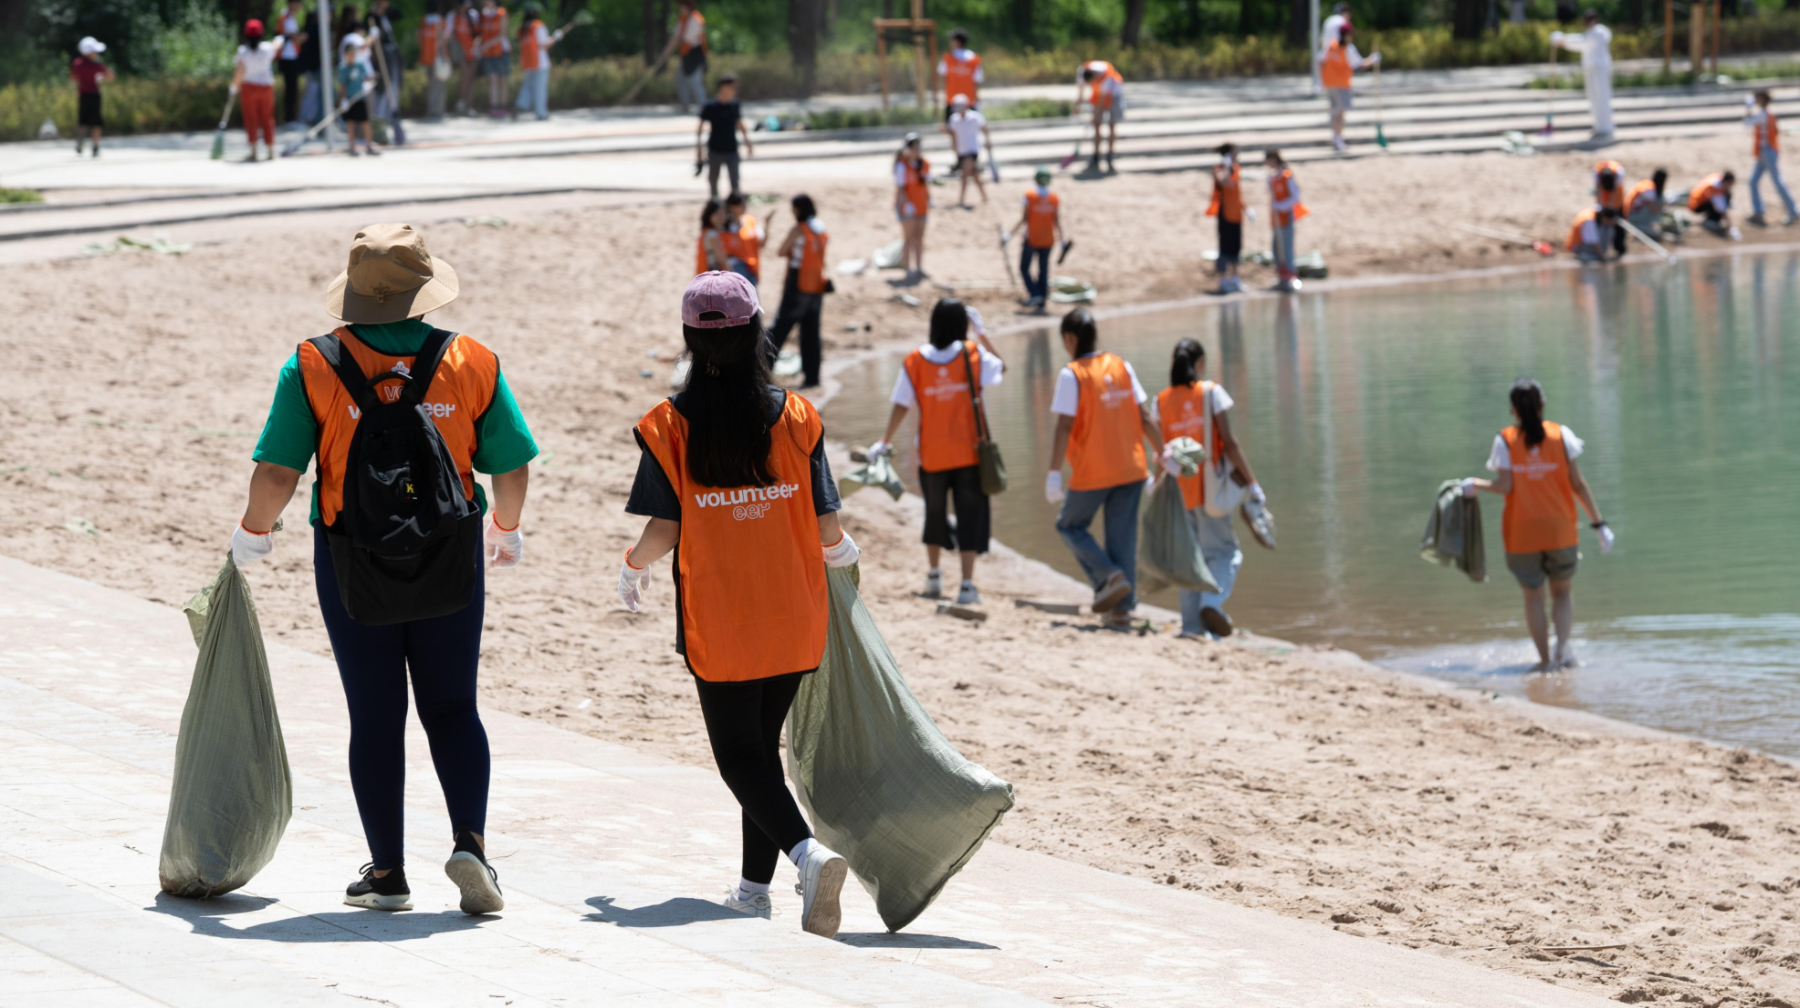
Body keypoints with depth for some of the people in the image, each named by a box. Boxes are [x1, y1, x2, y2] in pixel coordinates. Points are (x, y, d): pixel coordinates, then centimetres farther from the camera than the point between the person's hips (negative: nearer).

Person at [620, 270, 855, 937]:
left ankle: (806, 850, -23)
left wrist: (633, 569, 13)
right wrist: (841, 552, 21)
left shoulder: (669, 425, -8)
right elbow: (826, 526, -3)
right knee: (764, 743, 17)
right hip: (795, 618, 3)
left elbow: (663, 530, -9)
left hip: (716, 620, -3)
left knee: (739, 754, 1)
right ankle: (755, 886, 18)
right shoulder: (796, 417, -3)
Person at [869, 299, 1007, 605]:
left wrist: (885, 442, 4)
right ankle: (967, 585, -7)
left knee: (935, 513, 20)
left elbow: (901, 405, -6)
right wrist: (981, 332, 13)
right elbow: (1000, 367, 10)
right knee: (970, 515, 1)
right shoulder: (973, 354, -7)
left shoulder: (914, 361, -5)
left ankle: (933, 577, 31)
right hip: (969, 451, -2)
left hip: (932, 453, 2)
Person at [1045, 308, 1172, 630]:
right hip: (1131, 469, 5)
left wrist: (1054, 474, -15)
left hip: (1092, 474, -5)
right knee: (1123, 537, 11)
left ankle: (1109, 576, -3)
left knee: (1070, 526, 15)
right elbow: (1144, 416, 5)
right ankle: (1122, 610, 8)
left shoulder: (1072, 375, -10)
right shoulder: (1121, 366, 5)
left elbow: (1065, 426, -15)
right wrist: (1163, 453, 15)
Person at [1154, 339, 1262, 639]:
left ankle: (1192, 624, 5)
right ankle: (1213, 602, -19)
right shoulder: (1211, 392, -5)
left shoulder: (1162, 401, 3)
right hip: (1209, 487, -3)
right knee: (1224, 551, 5)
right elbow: (1228, 443, -9)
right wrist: (1252, 483, -5)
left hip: (1177, 490, 3)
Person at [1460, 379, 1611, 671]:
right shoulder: (1560, 435, -2)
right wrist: (1599, 523, 3)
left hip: (1522, 532, -1)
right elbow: (1578, 484, -2)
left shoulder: (1505, 440, -5)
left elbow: (1505, 486, -12)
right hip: (1560, 531, 1)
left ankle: (1545, 658, 8)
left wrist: (1476, 485, 6)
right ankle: (1562, 647, -8)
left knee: (1533, 595, 11)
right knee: (1562, 591, 15)